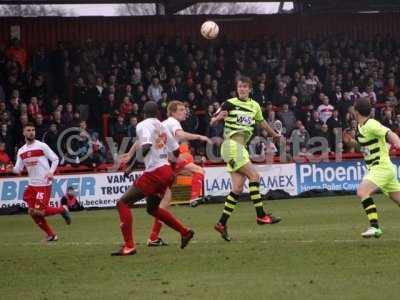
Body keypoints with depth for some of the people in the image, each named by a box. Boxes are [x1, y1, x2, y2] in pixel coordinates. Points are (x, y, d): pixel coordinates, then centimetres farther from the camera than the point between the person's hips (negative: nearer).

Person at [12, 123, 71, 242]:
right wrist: (13, 169, -14)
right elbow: (18, 169, 9)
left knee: (39, 212, -14)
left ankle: (62, 209, 11)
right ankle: (51, 235, 15)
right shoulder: (21, 151, 10)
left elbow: (55, 159, -3)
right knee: (32, 212, 2)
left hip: (44, 184, -6)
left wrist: (51, 172, -17)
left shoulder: (41, 146, -5)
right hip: (32, 185, 6)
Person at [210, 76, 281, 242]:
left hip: (241, 148, 7)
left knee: (238, 188, 0)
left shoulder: (255, 106, 13)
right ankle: (261, 215, -13)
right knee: (254, 175, -15)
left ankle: (222, 223, 4)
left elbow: (262, 122, 32)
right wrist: (219, 117, -26)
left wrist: (274, 134, 43)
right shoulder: (230, 104, -5)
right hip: (232, 145, -7)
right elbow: (212, 122, -4)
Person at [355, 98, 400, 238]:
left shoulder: (371, 125, -17)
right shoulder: (361, 126, 11)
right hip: (375, 167, 10)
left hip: (382, 167, -10)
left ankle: (374, 227, -25)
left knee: (362, 192, -24)